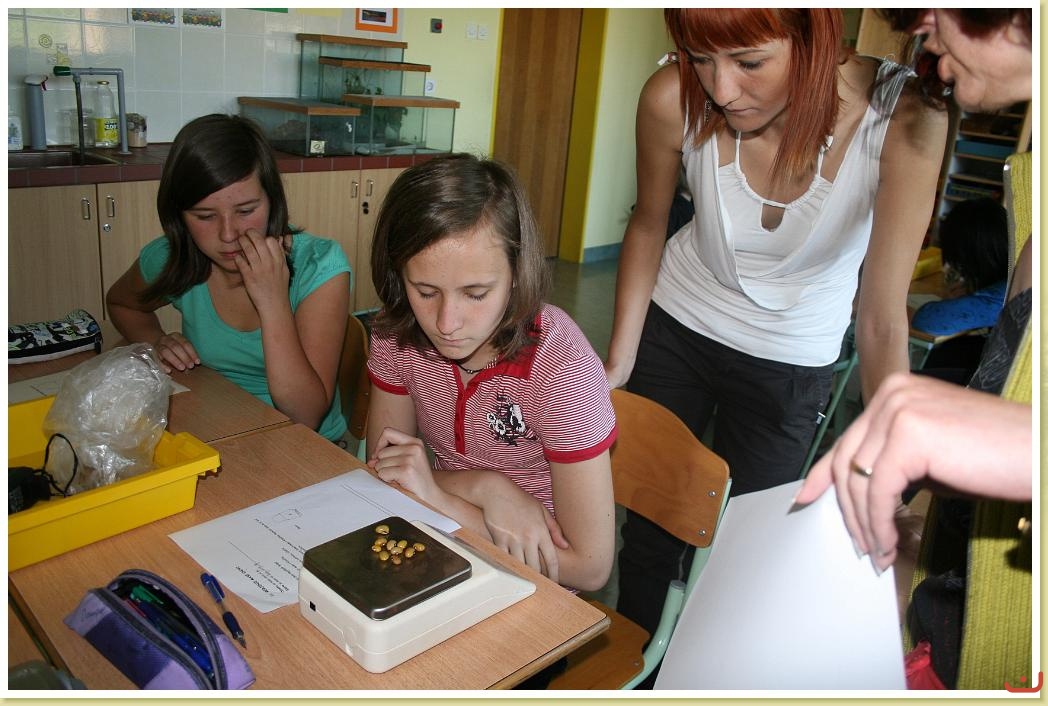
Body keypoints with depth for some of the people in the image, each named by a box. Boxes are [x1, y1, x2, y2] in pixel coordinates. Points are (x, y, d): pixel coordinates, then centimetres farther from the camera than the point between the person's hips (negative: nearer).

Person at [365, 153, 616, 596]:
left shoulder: (562, 366, -24)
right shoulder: (396, 334, -10)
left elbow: (589, 568, -20)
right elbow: (385, 474, -4)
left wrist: (438, 496, -24)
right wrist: (484, 487, -22)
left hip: (536, 585, -3)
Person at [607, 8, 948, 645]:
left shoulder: (904, 120, -29)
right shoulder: (673, 100, -24)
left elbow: (883, 319, -26)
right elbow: (648, 226, -6)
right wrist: (617, 365, -5)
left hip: (792, 367, -1)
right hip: (675, 329, 2)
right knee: (650, 527, 13)